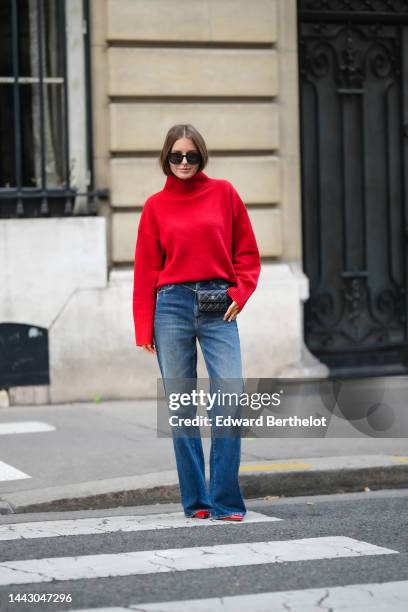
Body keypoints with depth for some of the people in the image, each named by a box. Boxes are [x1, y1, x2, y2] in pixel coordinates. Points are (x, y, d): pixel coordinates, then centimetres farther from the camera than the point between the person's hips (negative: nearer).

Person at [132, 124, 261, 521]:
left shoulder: (223, 193, 8)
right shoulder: (156, 206, 8)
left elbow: (247, 253, 11)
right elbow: (146, 269, 7)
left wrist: (239, 293, -3)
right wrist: (144, 329, 2)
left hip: (218, 308, 0)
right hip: (172, 306, 0)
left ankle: (226, 502, -5)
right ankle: (195, 500, 9)